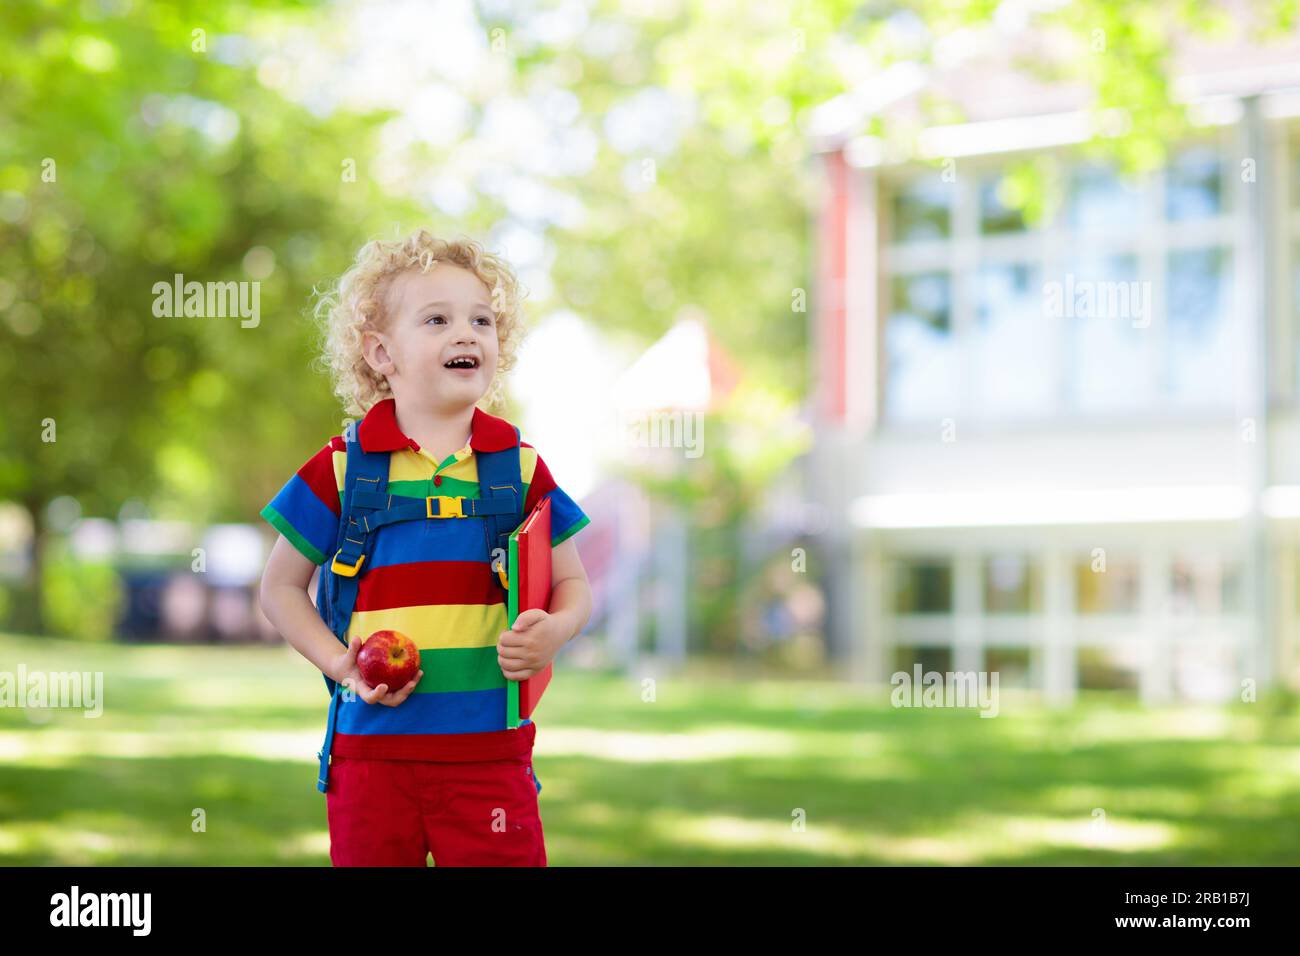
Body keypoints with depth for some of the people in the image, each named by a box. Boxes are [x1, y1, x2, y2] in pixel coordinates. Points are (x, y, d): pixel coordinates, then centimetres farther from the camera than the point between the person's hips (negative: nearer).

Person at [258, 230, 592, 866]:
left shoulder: (520, 467, 5)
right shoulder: (343, 468, 1)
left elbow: (571, 586, 11)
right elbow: (281, 587, 7)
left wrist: (553, 632, -11)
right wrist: (340, 663, -7)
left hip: (489, 749, 1)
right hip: (373, 748, 0)